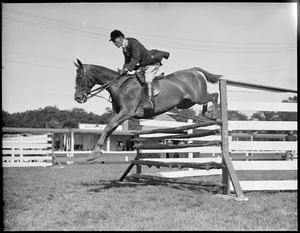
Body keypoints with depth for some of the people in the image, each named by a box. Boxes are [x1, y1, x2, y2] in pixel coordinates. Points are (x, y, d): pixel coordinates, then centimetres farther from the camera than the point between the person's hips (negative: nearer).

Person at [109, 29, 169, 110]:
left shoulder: (133, 43, -22)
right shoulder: (125, 49, 7)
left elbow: (136, 59, -31)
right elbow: (127, 62, 13)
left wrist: (126, 69, -35)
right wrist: (123, 71, -7)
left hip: (153, 63, -12)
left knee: (148, 79, -27)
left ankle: (149, 101, -38)